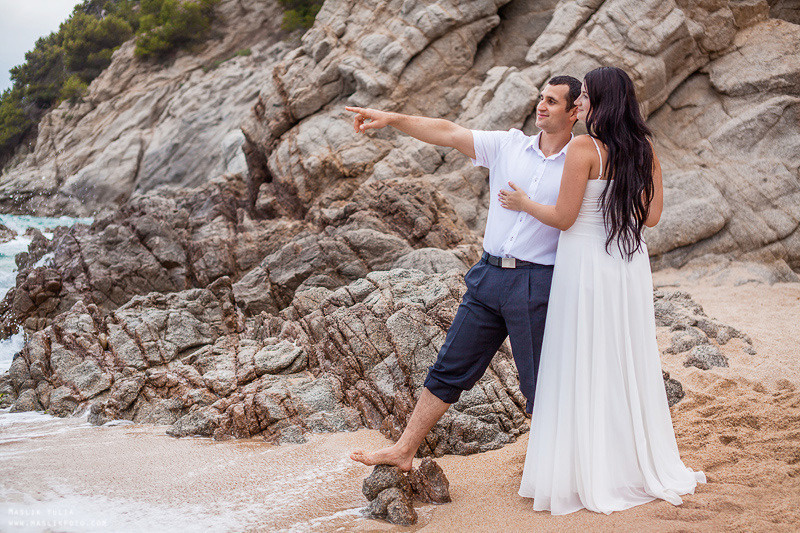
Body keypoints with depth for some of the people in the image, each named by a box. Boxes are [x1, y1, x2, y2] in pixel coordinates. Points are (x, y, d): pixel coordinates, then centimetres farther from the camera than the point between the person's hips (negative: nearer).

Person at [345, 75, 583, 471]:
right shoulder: (508, 146, 7)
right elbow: (448, 133, 1)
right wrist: (392, 119, -6)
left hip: (537, 286, -3)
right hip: (489, 276, 3)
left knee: (540, 385, 5)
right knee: (449, 368, 8)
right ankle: (403, 450, 15)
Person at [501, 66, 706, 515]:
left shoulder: (584, 148, -14)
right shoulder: (645, 150, 4)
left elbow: (563, 218, -13)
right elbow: (652, 215, 8)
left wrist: (524, 203, 3)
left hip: (586, 263, -6)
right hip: (631, 264, 6)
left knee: (584, 369, 3)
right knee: (630, 363, 15)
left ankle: (588, 476, 10)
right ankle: (642, 465, 25)